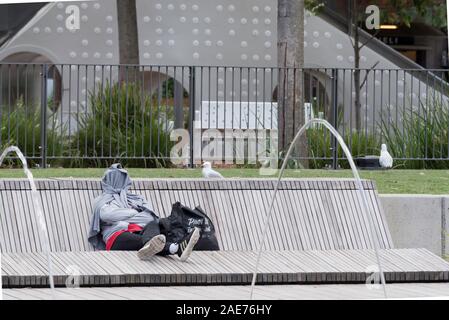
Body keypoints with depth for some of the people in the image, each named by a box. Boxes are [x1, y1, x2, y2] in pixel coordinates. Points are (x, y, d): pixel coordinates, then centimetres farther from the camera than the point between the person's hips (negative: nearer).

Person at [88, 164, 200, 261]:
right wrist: (134, 212, 7)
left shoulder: (135, 198, 37)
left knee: (153, 225, -33)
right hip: (118, 236, -3)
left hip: (140, 231, 3)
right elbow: (105, 214, 4)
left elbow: (150, 215, 16)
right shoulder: (101, 200, 31)